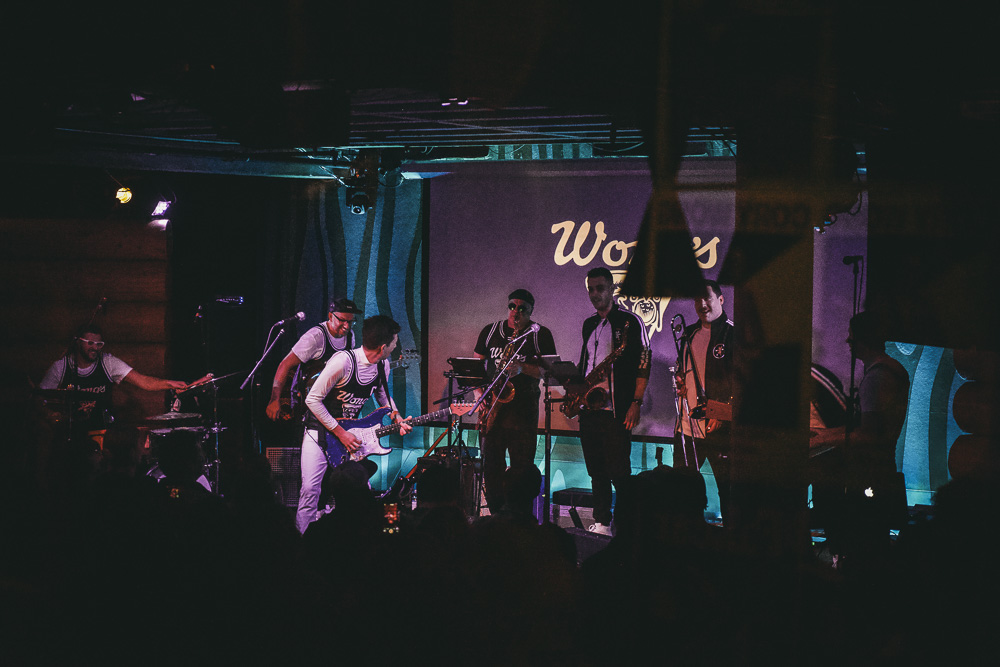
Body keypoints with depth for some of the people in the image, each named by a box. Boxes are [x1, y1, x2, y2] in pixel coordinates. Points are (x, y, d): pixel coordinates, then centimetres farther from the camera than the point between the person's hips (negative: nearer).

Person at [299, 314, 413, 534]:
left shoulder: (383, 365, -1)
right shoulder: (344, 361, -26)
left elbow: (383, 395, 20)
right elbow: (313, 399, -21)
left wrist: (396, 417, -1)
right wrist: (340, 433, -20)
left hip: (350, 432, 6)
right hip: (320, 431, -6)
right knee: (310, 489, -17)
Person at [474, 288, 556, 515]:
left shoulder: (541, 335, 4)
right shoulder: (490, 331, 14)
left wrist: (522, 368, -19)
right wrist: (478, 392, 1)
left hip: (523, 408, -3)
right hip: (491, 403, 3)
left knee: (522, 466, -4)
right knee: (491, 464, 1)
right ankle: (496, 515, 10)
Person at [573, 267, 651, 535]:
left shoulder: (629, 322, -2)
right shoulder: (588, 325, 19)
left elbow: (643, 363, -7)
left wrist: (636, 403, -13)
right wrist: (575, 387, 7)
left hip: (616, 408, -7)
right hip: (588, 407, 7)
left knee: (618, 471, -9)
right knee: (596, 470, 8)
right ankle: (601, 523, 14)